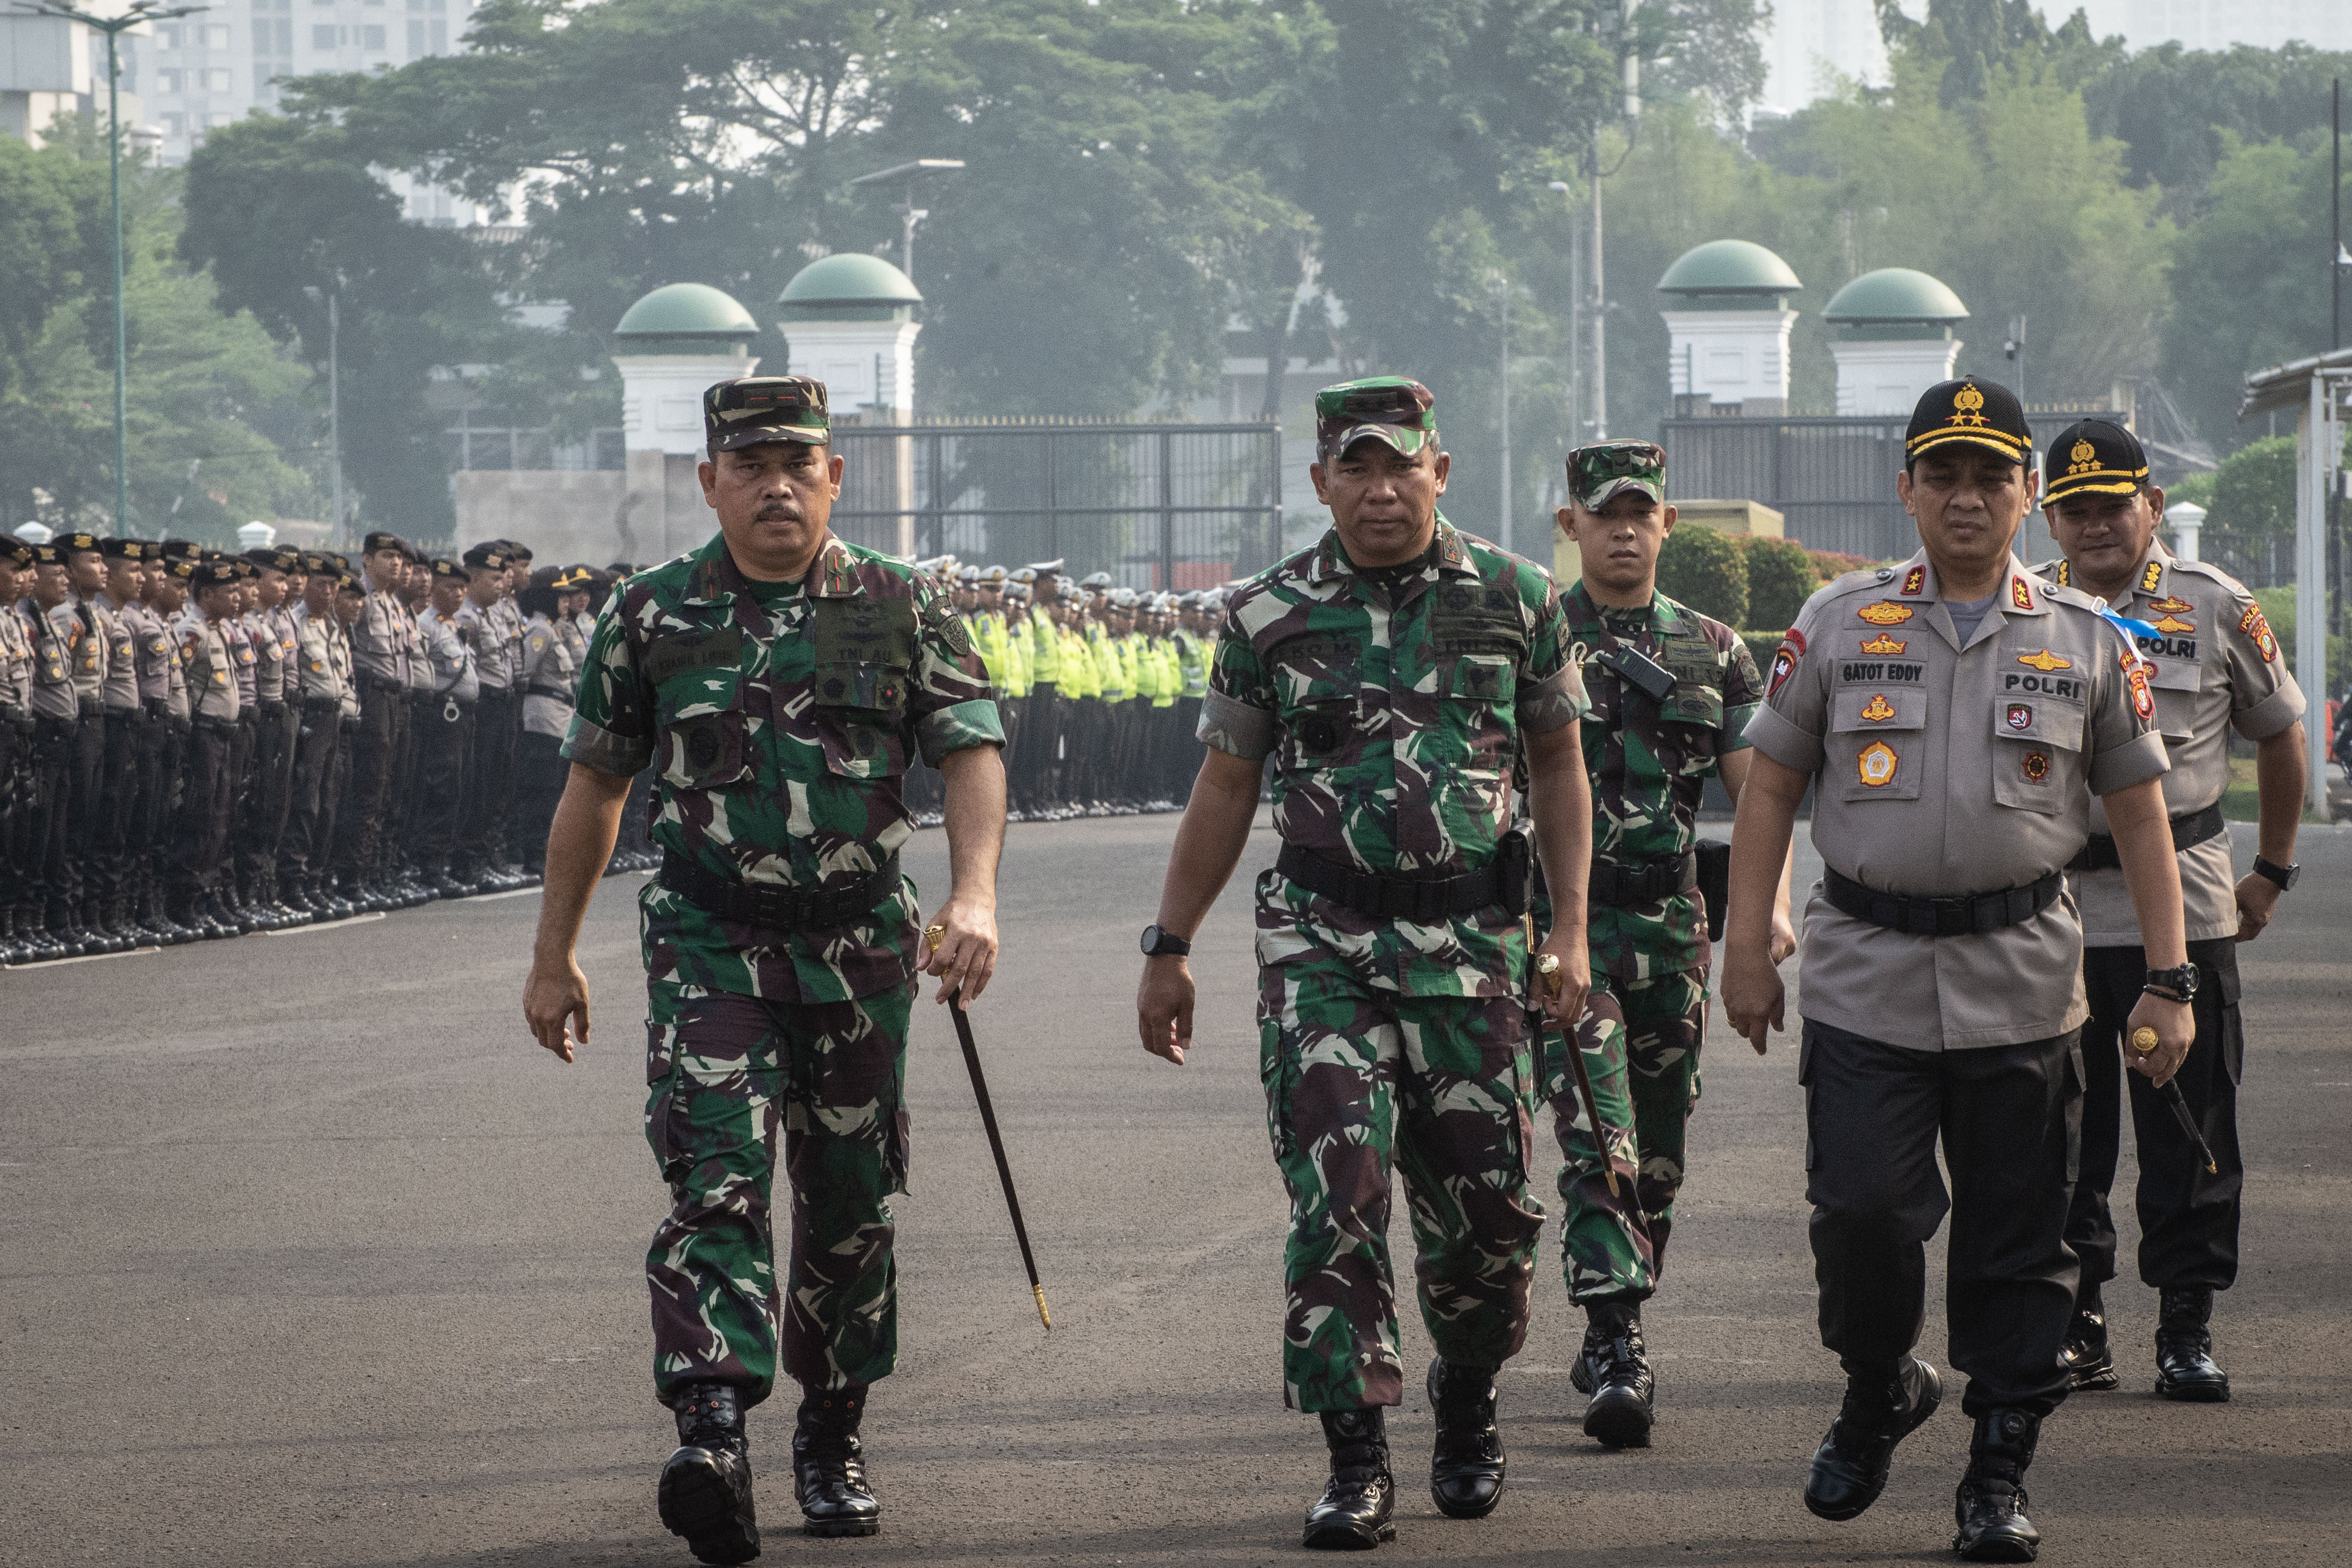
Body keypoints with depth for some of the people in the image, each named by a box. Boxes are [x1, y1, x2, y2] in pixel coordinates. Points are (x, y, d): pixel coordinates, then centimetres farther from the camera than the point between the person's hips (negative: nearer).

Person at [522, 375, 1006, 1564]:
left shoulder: (902, 609, 2)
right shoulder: (654, 615, 2)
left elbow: (973, 753, -4)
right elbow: (594, 786, 10)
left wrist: (975, 897, -23)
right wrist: (553, 958, 11)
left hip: (859, 950, 2)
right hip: (709, 942, -1)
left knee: (849, 1202, 10)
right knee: (716, 1177, -17)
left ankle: (831, 1444, 26)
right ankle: (712, 1440, -29)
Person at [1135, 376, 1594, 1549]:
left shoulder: (1515, 601, 3)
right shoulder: (1270, 615, 2)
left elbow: (1558, 768, 10)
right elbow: (1224, 790, 9)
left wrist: (1572, 928, 3)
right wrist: (1167, 951, 8)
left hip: (1470, 938, 1)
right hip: (1322, 939, -1)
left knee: (1484, 1205, 5)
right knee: (1335, 1192, -12)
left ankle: (1468, 1409, 31)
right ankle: (1356, 1463, -8)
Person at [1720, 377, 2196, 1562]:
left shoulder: (2088, 644, 7)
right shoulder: (1838, 625, 6)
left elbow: (2139, 815, 9)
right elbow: (1770, 785, 9)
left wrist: (2169, 983, 2)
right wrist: (1746, 950, 2)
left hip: (2023, 985, 1)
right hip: (1865, 977, 0)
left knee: (2017, 1242, 2)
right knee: (1861, 1210, -8)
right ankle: (1878, 1393, 19)